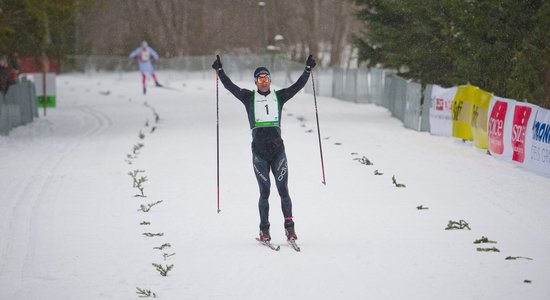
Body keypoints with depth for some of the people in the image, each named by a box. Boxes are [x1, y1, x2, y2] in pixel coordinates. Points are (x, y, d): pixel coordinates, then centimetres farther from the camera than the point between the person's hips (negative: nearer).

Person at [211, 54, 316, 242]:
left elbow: (298, 86, 7)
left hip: (277, 148, 1)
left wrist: (308, 69, 0)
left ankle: (289, 227, 4)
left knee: (283, 190, -3)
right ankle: (264, 230, 7)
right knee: (264, 192, 0)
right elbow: (230, 87, -1)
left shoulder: (279, 97, 12)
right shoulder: (249, 97, 8)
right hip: (259, 150, -1)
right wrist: (220, 71, -10)